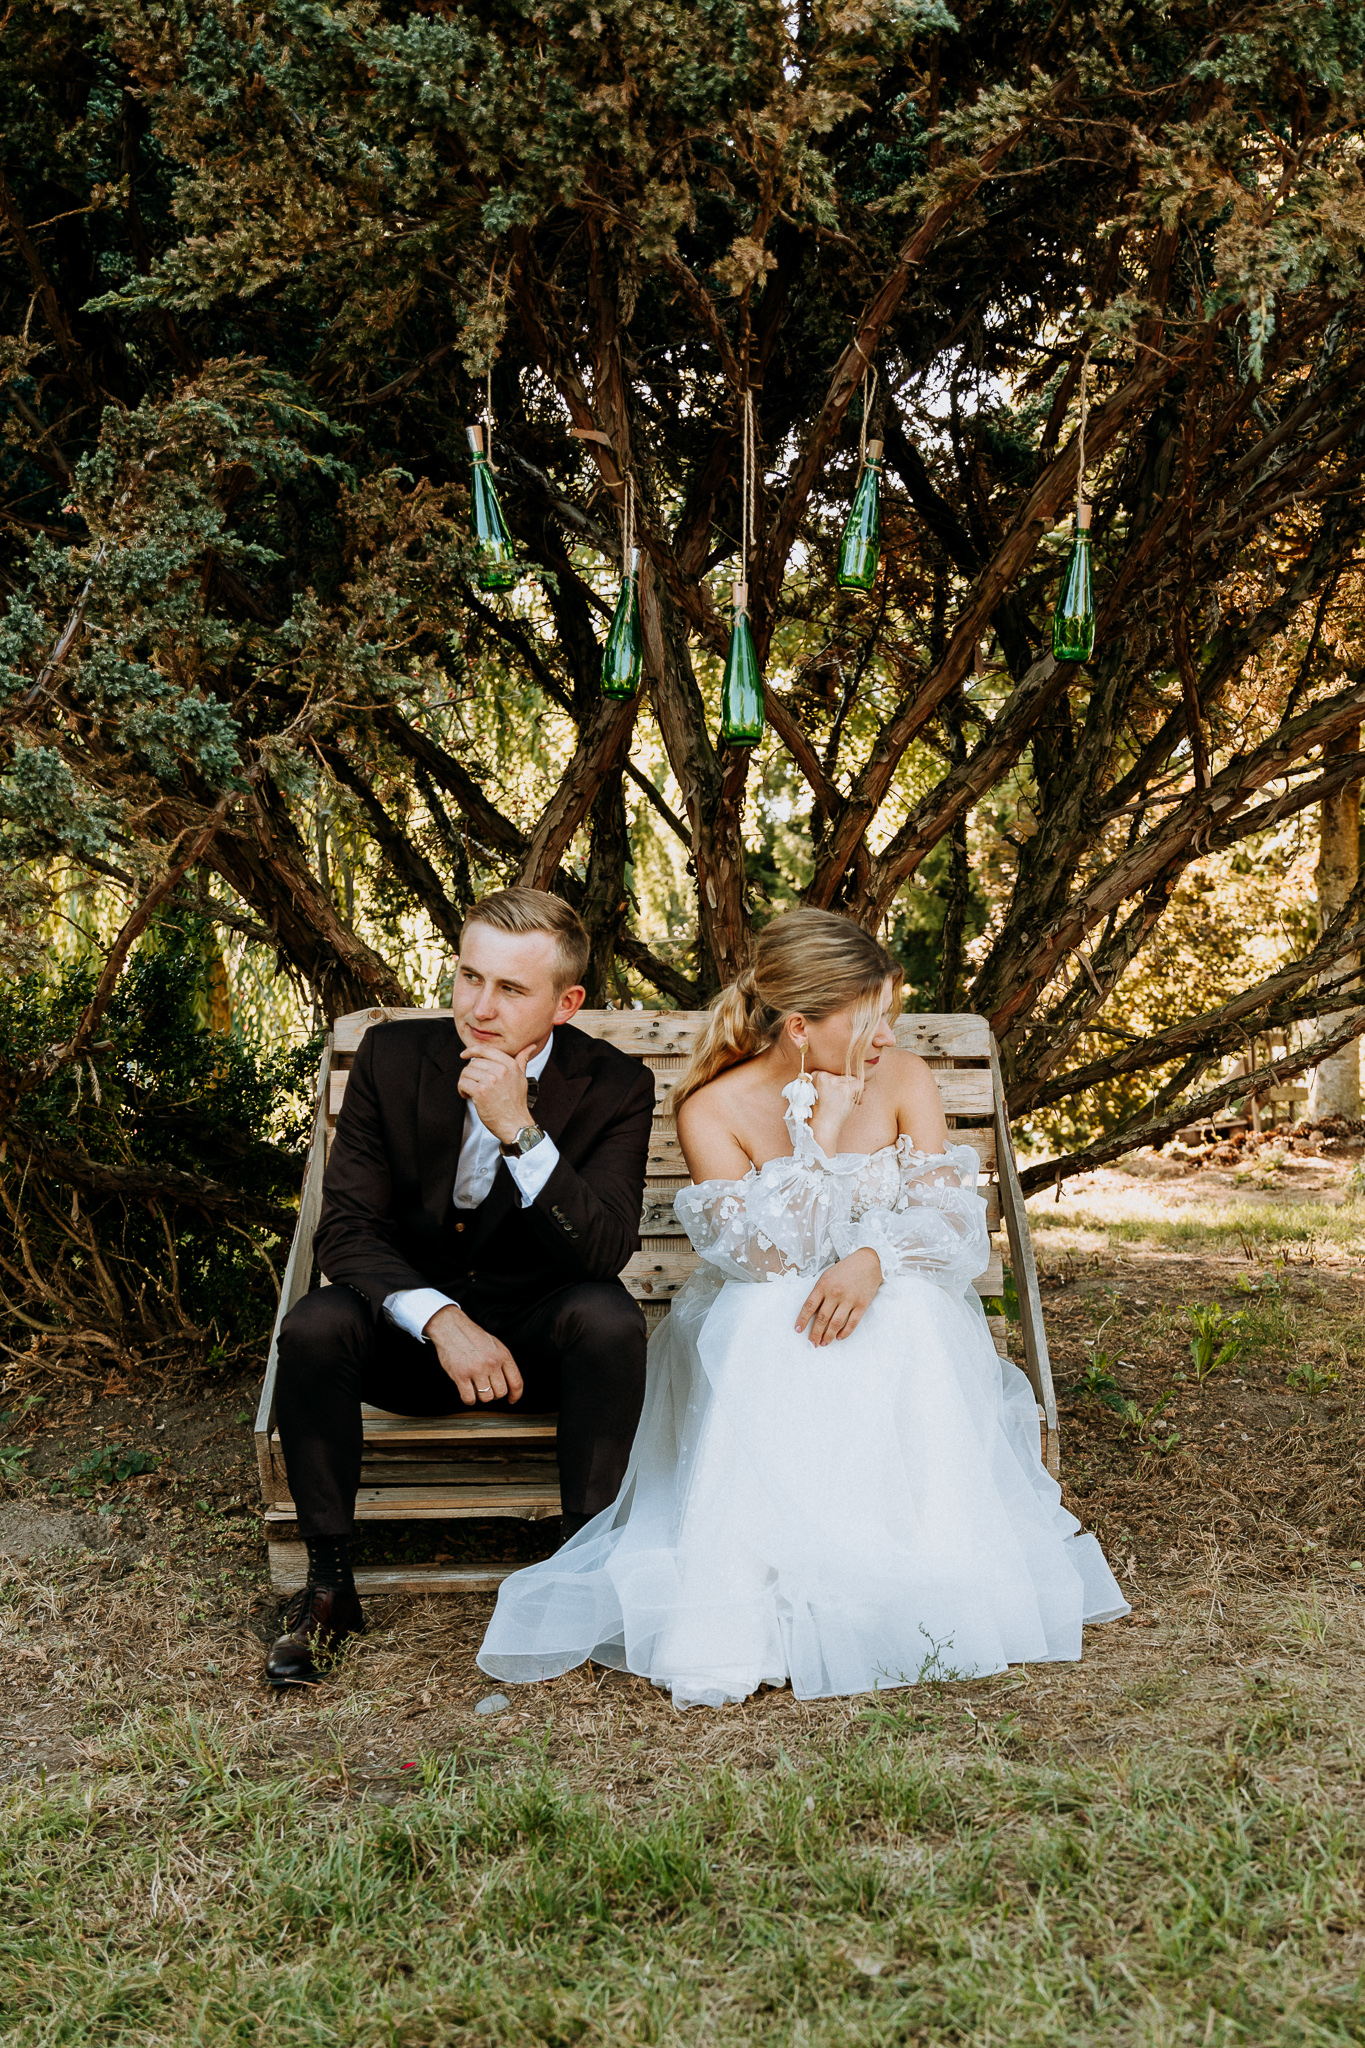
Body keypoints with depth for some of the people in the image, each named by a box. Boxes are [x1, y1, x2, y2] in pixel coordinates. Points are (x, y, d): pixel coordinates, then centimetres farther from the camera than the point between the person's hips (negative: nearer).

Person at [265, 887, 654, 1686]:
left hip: (543, 1334, -1)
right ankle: (329, 1581, -10)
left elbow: (604, 1253, -23)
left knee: (610, 1318, -33)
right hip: (410, 1323, 1)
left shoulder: (614, 1086, -12)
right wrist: (442, 1321, -30)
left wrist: (521, 1132, -35)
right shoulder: (392, 1057, -9)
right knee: (313, 1328, -29)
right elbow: (347, 1225, -12)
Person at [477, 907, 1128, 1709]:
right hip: (757, 1334, -2)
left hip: (898, 1307, 2)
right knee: (769, 1322, -36)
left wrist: (874, 1261, -29)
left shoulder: (906, 1081, -2)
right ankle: (748, 1601, -36)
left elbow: (954, 1218, -8)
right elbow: (766, 1257, -20)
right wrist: (822, 1131, -23)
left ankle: (927, 1591, -28)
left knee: (907, 1320, -32)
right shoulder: (713, 1111, -11)